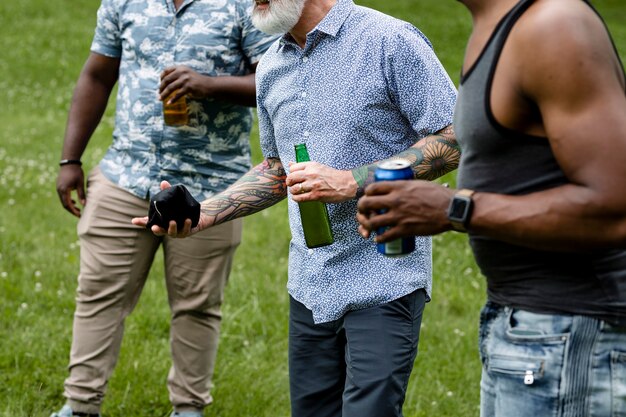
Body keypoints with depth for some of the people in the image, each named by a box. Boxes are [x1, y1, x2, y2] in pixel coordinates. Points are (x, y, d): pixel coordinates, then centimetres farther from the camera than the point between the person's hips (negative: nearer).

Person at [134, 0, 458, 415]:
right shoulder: (271, 68, 13)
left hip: (383, 281, -6)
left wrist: (350, 182, -19)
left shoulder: (390, 41, -9)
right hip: (311, 286, 7)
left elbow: (455, 142, -13)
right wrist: (201, 214, 8)